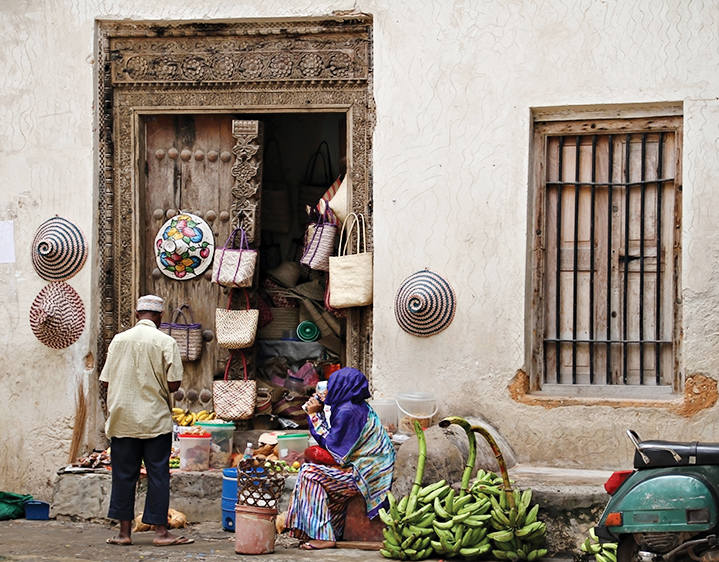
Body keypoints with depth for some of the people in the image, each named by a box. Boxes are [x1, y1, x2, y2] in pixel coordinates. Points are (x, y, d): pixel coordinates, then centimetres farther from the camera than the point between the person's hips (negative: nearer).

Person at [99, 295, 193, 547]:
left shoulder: (119, 340, 2)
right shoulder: (166, 342, -6)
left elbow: (106, 381, 3)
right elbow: (174, 383, -10)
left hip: (123, 419, 2)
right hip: (155, 419, -2)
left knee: (124, 474, 8)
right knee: (158, 474, 3)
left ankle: (124, 531, 10)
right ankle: (160, 531, 4)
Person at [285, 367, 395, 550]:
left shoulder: (347, 411, -18)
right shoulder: (360, 407, 13)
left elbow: (329, 443, -13)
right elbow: (335, 439, 18)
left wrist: (314, 415, -6)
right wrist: (319, 412, 16)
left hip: (364, 475, -11)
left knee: (310, 474, -13)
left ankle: (323, 536, -15)